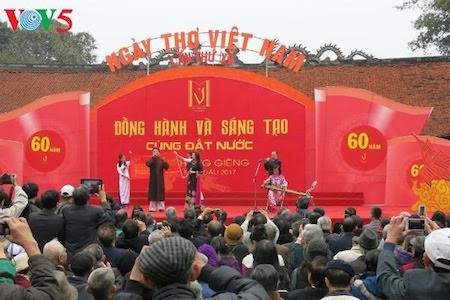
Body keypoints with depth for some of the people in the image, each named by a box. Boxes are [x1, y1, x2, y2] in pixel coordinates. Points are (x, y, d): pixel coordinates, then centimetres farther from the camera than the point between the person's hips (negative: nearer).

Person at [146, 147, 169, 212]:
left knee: (160, 193, -1)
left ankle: (161, 207, 1)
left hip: (160, 179, 0)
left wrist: (163, 161, -26)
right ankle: (152, 207, 2)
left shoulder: (161, 160, 4)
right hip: (153, 179, 0)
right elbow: (147, 164, -18)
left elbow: (167, 166, -9)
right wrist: (153, 157, -22)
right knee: (153, 193, -1)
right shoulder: (151, 160, 3)